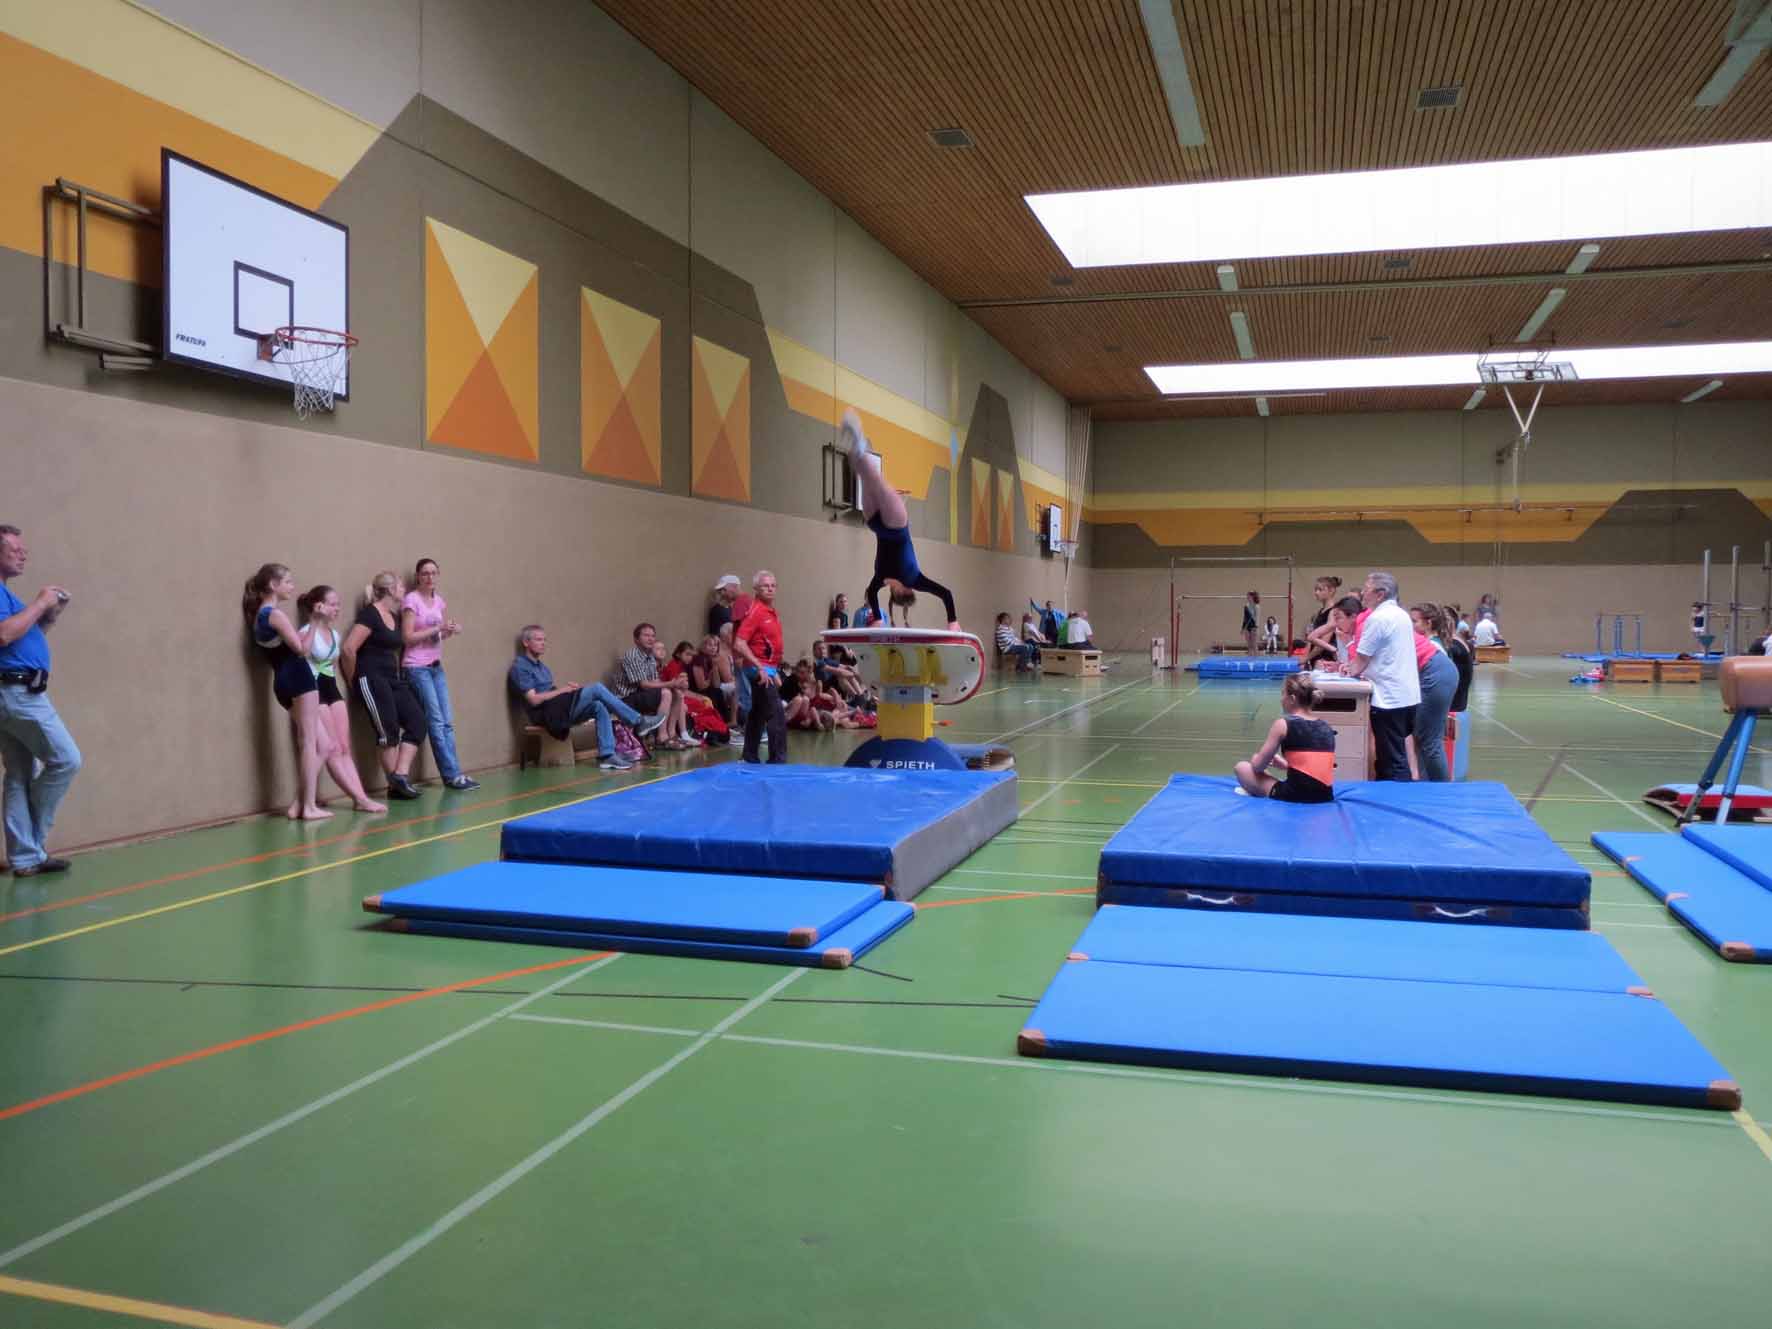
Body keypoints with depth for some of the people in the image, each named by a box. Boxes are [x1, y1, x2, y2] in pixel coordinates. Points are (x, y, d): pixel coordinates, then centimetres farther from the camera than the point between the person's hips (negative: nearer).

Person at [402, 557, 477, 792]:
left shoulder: (440, 601, 10)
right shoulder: (411, 600, -9)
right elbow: (408, 637, -14)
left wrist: (450, 630, -6)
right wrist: (437, 628, -17)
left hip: (436, 666, 7)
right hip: (417, 667, -7)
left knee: (447, 721, 4)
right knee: (436, 721, -7)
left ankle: (453, 774, 6)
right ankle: (452, 775, -5)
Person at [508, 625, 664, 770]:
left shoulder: (540, 666, 23)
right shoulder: (520, 667, -5)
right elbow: (534, 699, -15)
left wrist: (568, 689, -2)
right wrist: (562, 690, -11)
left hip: (561, 710, 9)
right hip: (548, 715, -9)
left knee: (599, 707, -15)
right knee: (597, 689, -18)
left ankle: (607, 755, -21)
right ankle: (638, 722, -13)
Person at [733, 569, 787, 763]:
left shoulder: (773, 613, 12)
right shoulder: (755, 612, -15)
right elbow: (739, 644, -22)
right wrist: (760, 668, -23)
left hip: (770, 669, 9)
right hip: (761, 669, -9)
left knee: (757, 714, 14)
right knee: (777, 716, -11)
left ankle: (749, 757, 23)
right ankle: (778, 760, -9)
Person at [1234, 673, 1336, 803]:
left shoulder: (1283, 724, -5)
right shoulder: (1327, 727, 10)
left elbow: (1258, 766, 1)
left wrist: (1255, 758, 24)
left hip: (1295, 796, -6)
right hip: (1325, 796, 6)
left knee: (1242, 767, 13)